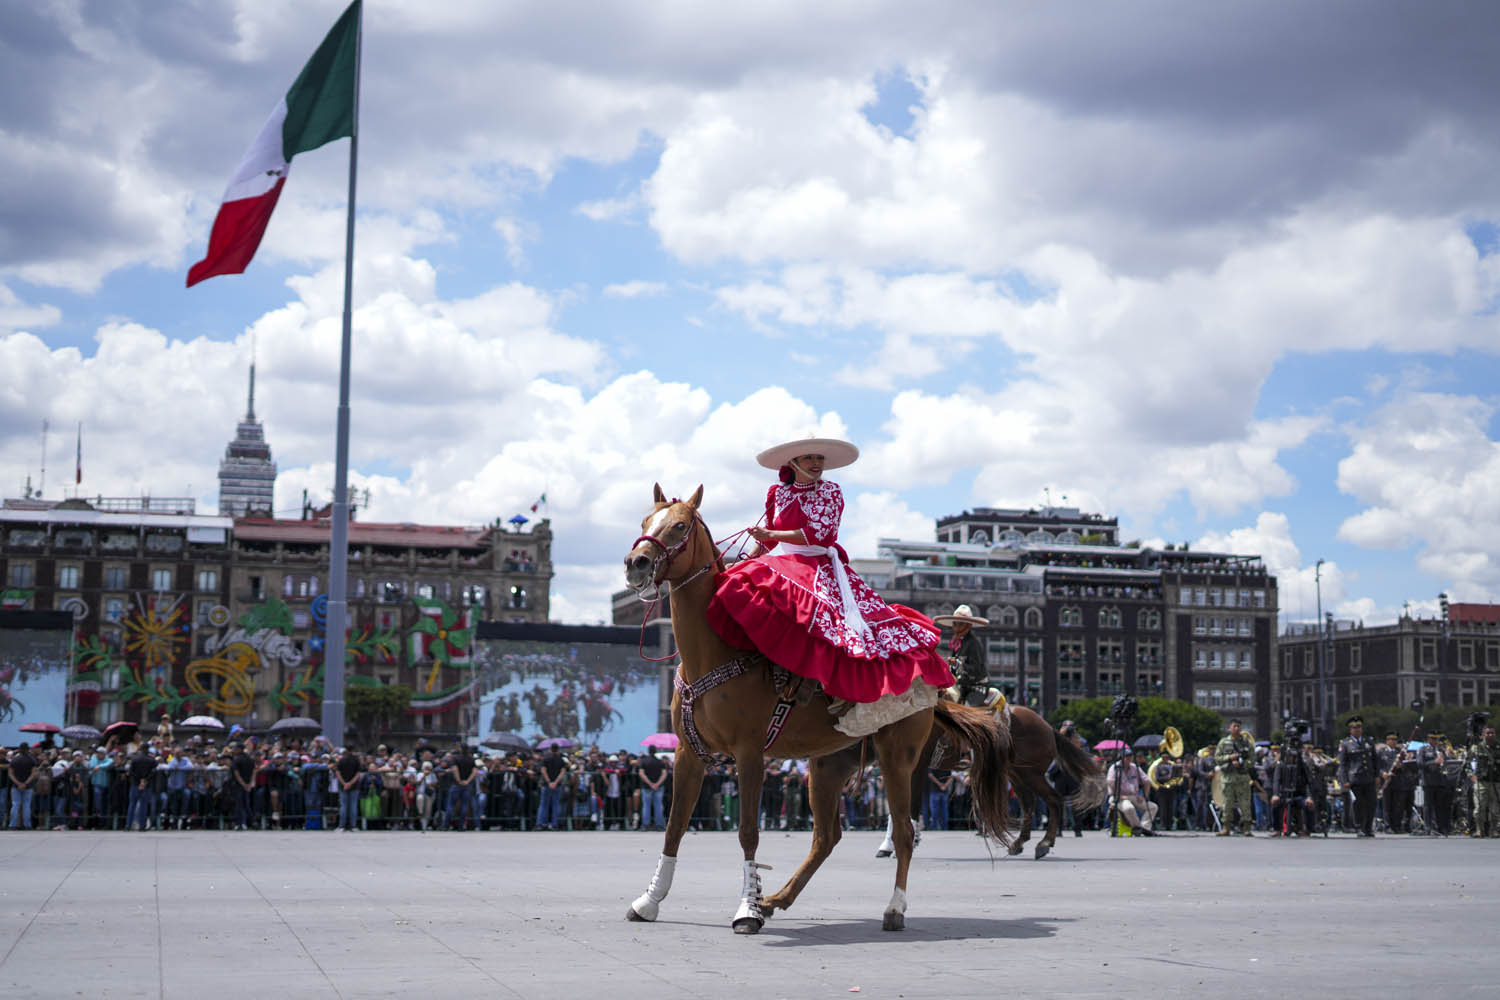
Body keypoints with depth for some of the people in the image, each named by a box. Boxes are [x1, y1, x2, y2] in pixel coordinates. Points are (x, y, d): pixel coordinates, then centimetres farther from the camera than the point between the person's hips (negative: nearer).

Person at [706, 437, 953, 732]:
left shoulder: (831, 492, 4)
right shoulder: (776, 493, 15)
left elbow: (820, 534, -8)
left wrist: (770, 535, -10)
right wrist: (751, 557, 12)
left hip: (820, 565, -3)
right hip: (781, 565, 3)